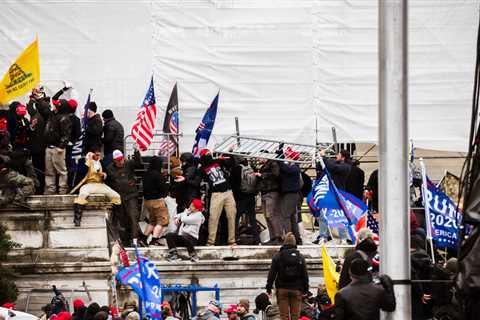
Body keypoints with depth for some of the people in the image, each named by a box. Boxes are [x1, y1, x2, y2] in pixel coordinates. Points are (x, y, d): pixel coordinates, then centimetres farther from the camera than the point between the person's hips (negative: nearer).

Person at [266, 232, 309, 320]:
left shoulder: (277, 256, 0)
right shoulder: (300, 257, 5)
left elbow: (272, 273, 0)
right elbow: (305, 274, 7)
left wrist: (269, 287, 6)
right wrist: (305, 289, 13)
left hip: (282, 289, -1)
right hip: (296, 289, 1)